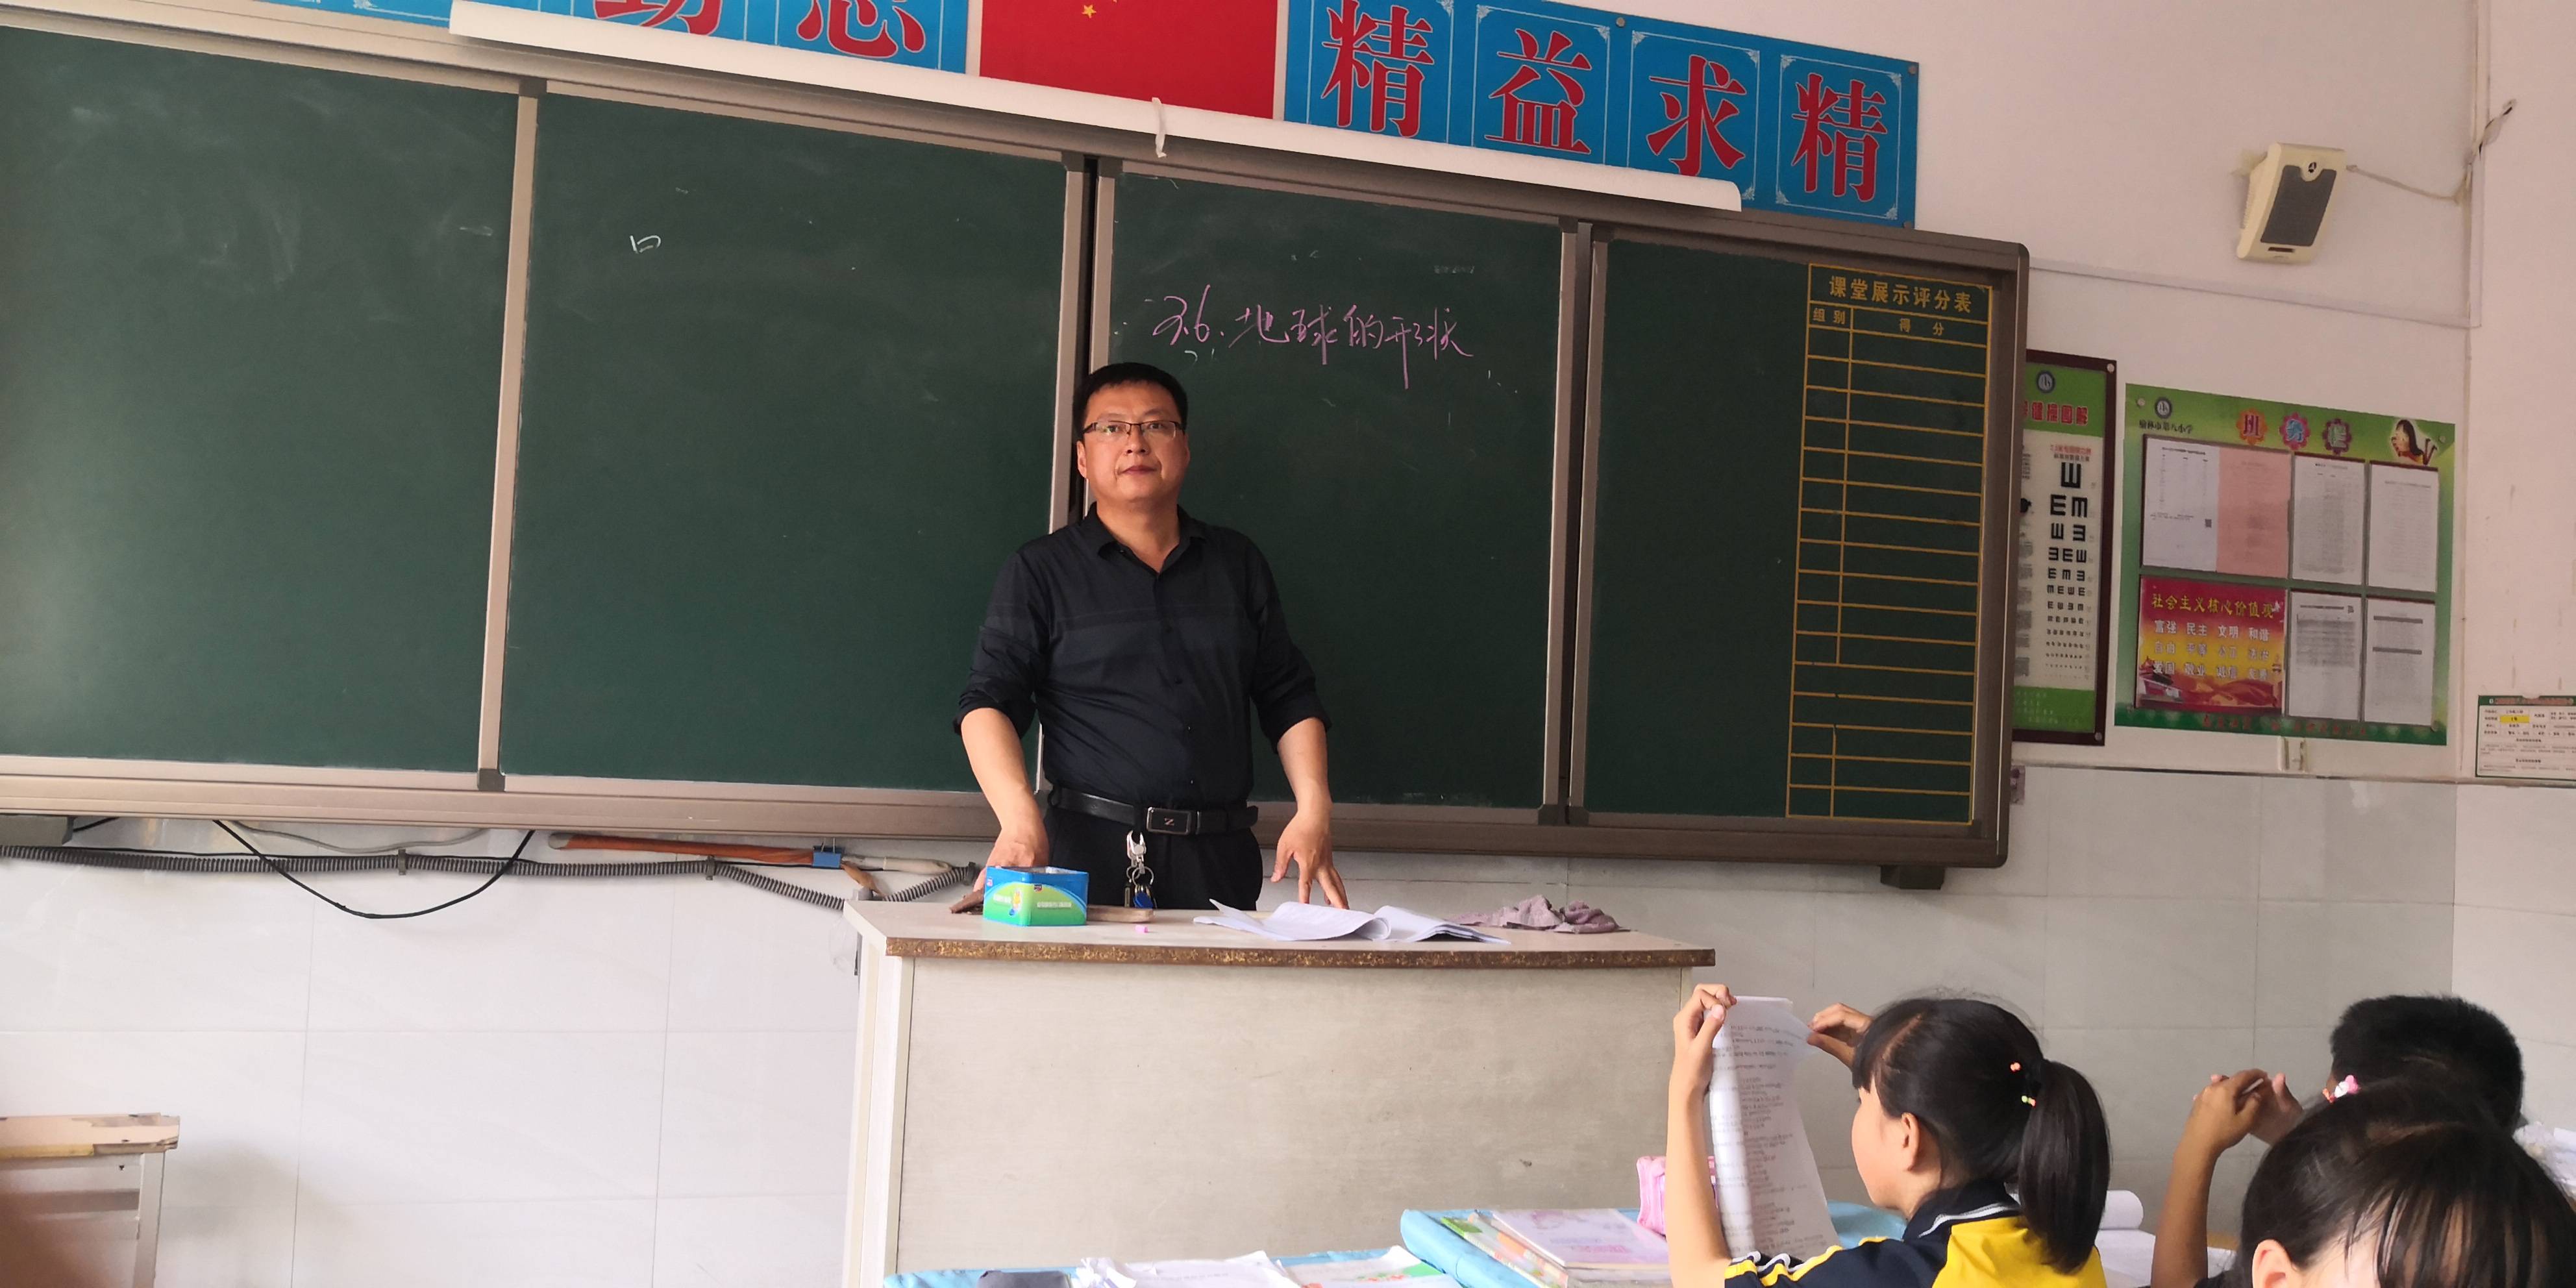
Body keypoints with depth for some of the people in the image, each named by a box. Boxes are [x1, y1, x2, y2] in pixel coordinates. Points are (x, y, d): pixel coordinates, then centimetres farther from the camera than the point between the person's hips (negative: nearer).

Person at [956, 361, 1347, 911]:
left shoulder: (1237, 563, 16)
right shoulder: (1040, 571, 6)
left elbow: (1289, 698, 16)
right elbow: (989, 701, -2)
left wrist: (1314, 811, 2)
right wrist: (1019, 817, -19)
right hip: (1092, 853, -2)